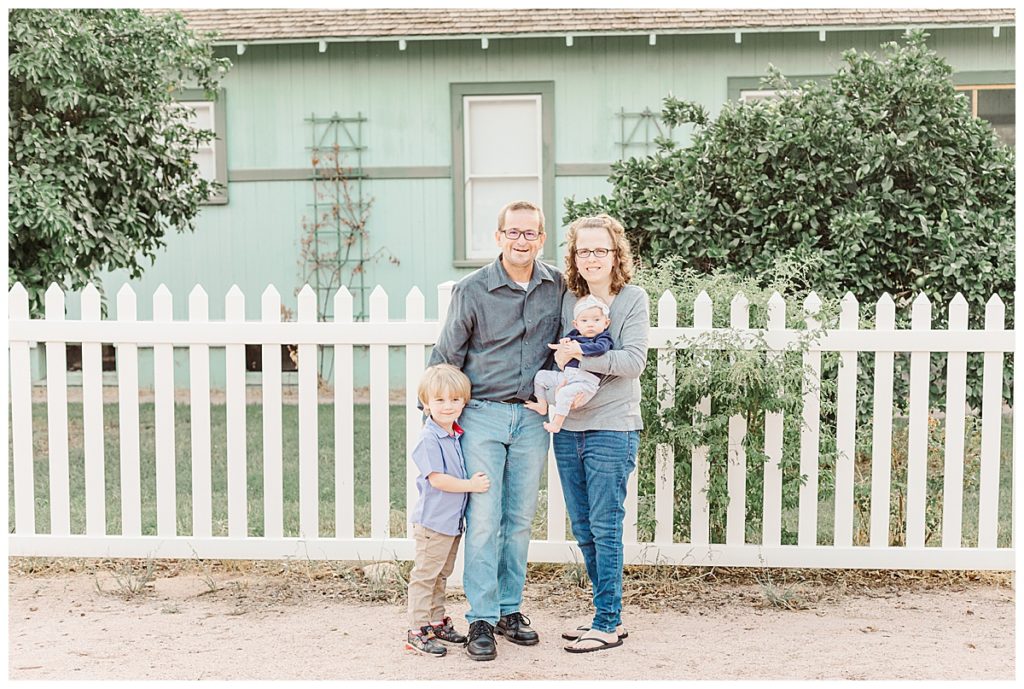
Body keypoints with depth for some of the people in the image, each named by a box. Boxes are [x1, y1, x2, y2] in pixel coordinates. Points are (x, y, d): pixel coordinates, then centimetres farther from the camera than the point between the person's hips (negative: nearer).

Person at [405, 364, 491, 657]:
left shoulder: (457, 435, 8)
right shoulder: (429, 439, -18)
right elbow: (437, 479, -23)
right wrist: (471, 485, -18)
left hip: (453, 521, 9)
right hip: (432, 521, -9)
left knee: (441, 575, 19)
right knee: (424, 576, -1)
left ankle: (437, 622, 31)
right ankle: (418, 631, 5)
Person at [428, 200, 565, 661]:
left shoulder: (558, 286, 4)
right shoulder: (472, 290, -6)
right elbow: (446, 357, 1)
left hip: (533, 416, 3)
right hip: (482, 415, -3)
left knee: (520, 519, 9)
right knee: (483, 518, -6)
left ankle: (510, 610, 21)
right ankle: (481, 619, 2)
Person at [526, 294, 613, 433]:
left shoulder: (603, 339, -3)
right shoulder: (574, 335, 17)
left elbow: (600, 348, -27)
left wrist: (577, 348, -26)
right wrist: (564, 342, 3)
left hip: (585, 381, -8)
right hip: (565, 375, 8)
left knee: (564, 393, -33)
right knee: (541, 376, 12)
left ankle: (556, 423, -22)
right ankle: (542, 406, 20)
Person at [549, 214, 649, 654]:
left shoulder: (633, 299, -5)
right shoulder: (568, 299, 9)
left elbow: (634, 361, -15)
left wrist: (580, 353, -20)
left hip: (611, 428, -6)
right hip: (568, 428, 6)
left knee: (605, 528, -2)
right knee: (582, 529, 11)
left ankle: (608, 624, 7)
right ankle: (606, 615, 24)